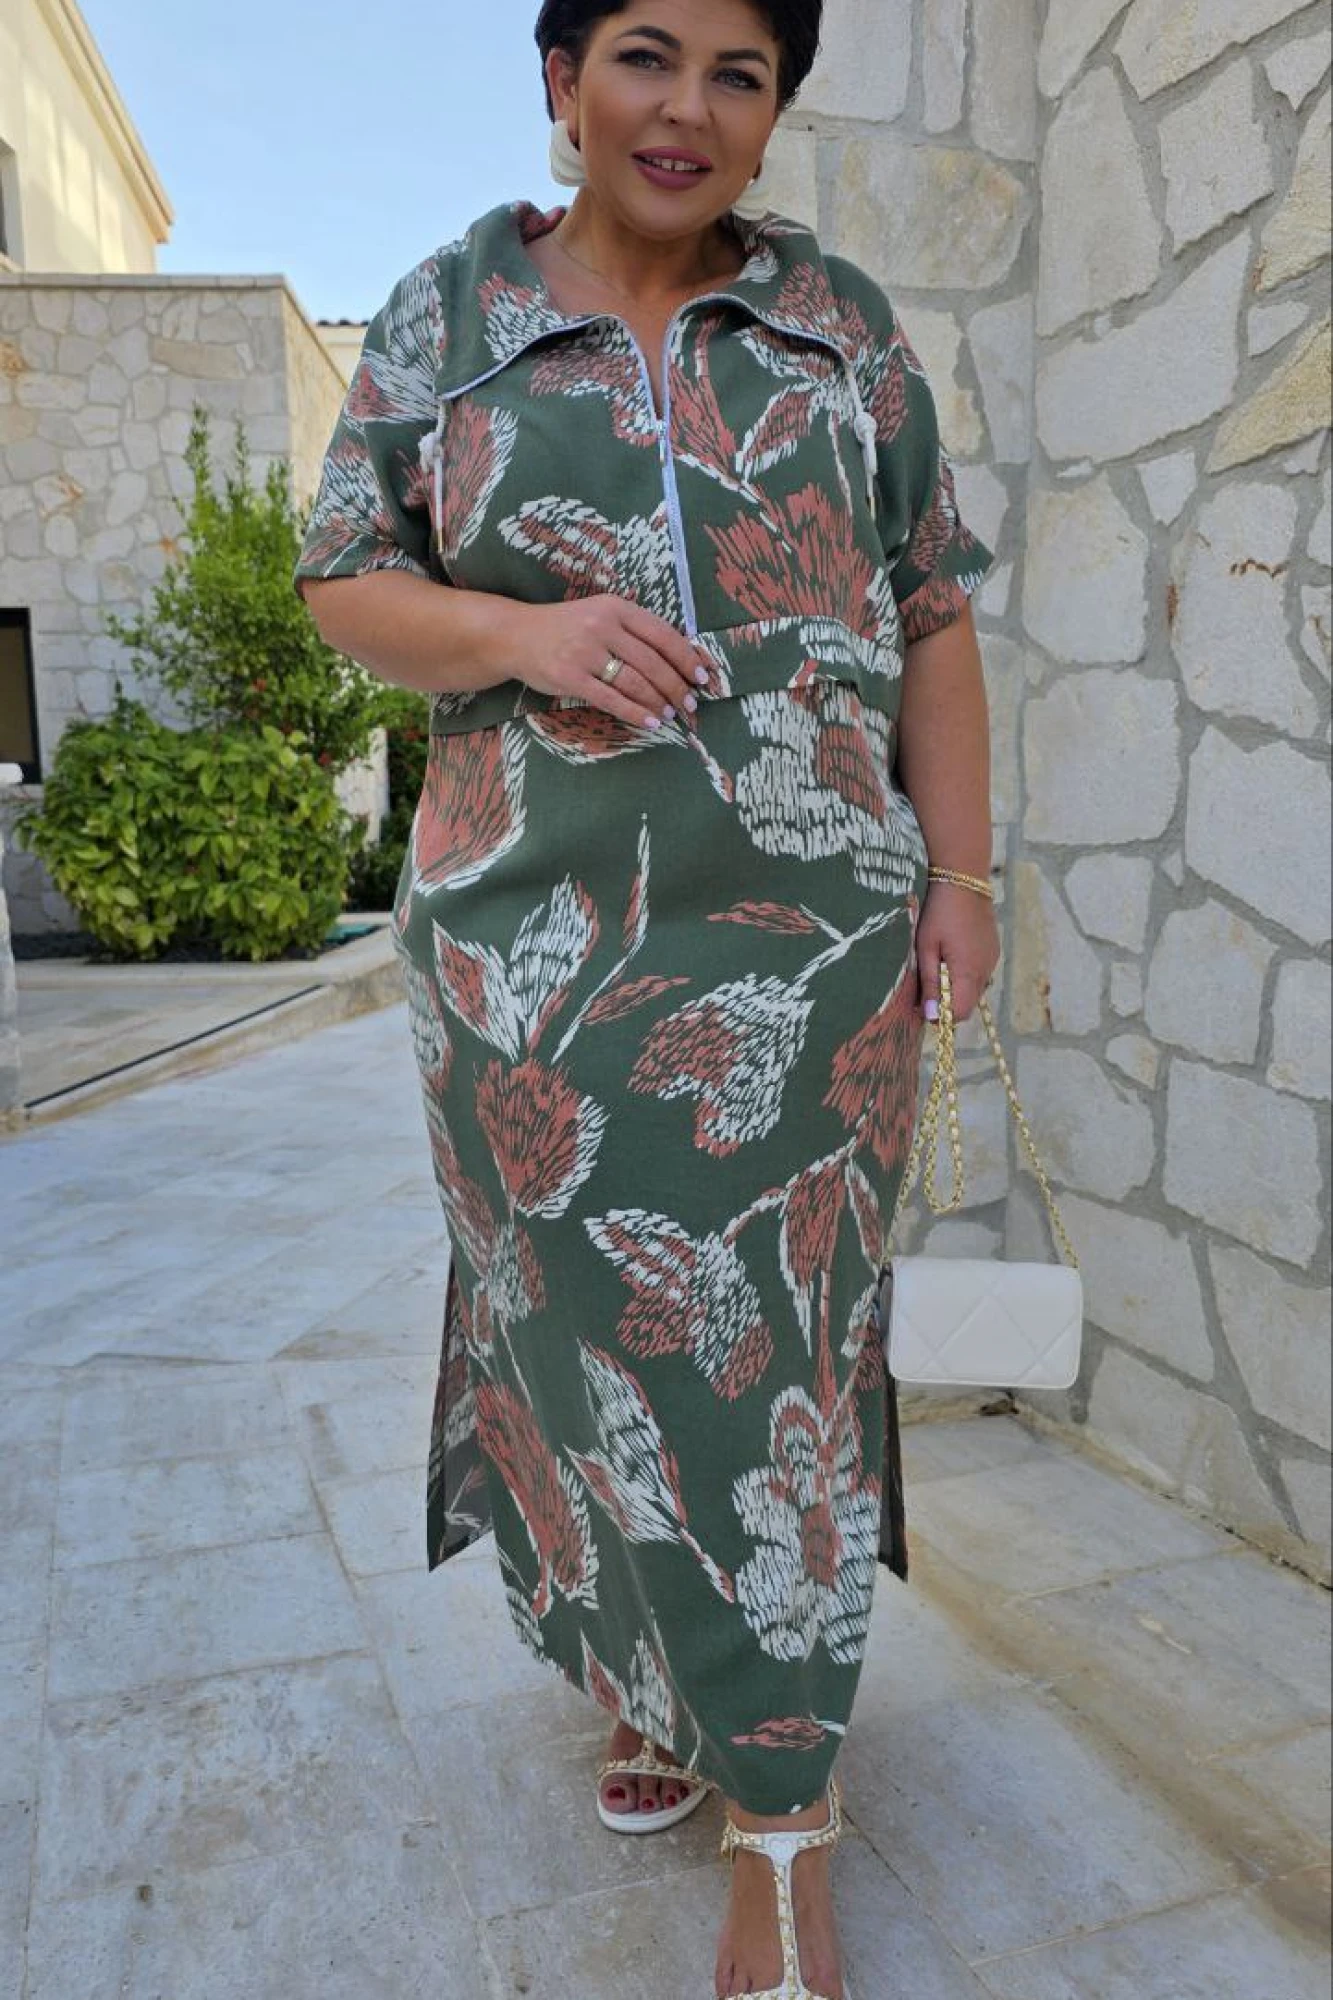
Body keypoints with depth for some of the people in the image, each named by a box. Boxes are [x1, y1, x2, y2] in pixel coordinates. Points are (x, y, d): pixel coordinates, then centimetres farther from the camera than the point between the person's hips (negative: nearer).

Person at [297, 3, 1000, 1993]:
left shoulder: (839, 315, 11)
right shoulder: (448, 314, 10)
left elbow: (932, 614, 9)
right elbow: (343, 581, 6)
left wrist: (959, 875, 1)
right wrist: (524, 633, -14)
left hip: (809, 933, 0)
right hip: (535, 935, 1)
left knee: (775, 1343, 2)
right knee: (588, 1328, 8)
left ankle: (780, 1830, 17)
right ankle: (656, 1673, 35)